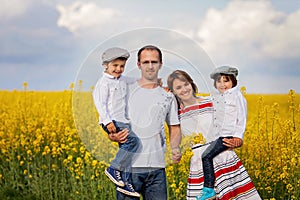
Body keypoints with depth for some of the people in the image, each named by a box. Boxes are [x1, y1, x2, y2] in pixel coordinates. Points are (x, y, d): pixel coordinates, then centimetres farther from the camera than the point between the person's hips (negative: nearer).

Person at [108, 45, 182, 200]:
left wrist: (175, 148, -3)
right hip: (129, 165, -2)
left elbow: (174, 128, 17)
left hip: (156, 167, 2)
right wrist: (114, 136, -15)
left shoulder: (168, 97, 12)